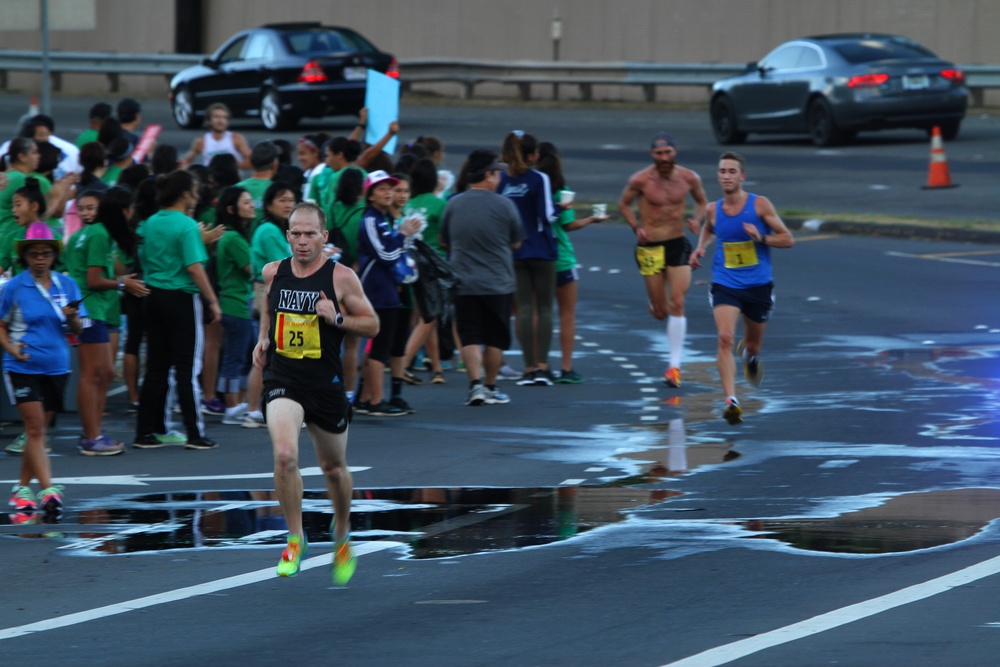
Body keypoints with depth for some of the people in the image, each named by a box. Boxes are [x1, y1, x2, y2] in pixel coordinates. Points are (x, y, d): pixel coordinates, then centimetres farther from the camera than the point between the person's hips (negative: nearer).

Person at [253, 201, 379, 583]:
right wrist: (263, 338, 11)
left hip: (326, 384, -1)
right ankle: (295, 538, -7)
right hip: (283, 381, 1)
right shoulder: (273, 273, 1)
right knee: (284, 455, -23)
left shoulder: (341, 277, -8)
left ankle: (342, 534, 41)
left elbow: (372, 325, -2)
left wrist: (337, 318, -18)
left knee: (334, 467, 14)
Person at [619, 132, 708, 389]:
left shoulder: (689, 178, -3)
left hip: (678, 244, 1)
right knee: (660, 312, 3)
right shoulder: (640, 180, -9)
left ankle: (674, 365, -6)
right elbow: (624, 204, 6)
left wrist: (697, 220, -6)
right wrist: (636, 227, -10)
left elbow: (702, 201, 15)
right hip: (650, 248, -1)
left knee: (677, 304, -9)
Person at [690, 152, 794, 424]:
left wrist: (761, 238, -21)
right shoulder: (713, 210, 0)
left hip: (758, 286, 0)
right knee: (725, 338, -22)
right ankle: (731, 400, -27)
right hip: (725, 285, 0)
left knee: (753, 344, 16)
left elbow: (787, 239, -4)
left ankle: (750, 353, 56)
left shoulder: (760, 205, -8)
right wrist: (700, 249, 6)